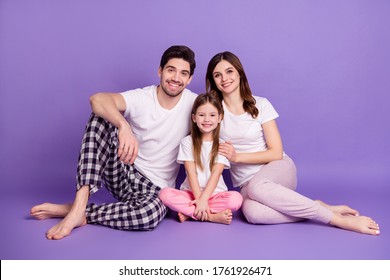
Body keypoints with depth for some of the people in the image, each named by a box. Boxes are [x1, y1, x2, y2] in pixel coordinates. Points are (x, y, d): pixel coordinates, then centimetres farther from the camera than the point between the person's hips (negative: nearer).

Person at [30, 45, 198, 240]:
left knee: (152, 213, -38)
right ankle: (78, 206, -29)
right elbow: (97, 99, -29)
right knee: (101, 117, -23)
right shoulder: (141, 98, -11)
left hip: (156, 188, 0)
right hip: (123, 174, 1)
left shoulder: (193, 104, -5)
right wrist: (124, 126, -48)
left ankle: (82, 214, -15)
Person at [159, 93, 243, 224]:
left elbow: (216, 173, -9)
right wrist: (199, 198, -19)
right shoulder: (187, 142, 3)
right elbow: (191, 173, -7)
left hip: (215, 193, 0)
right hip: (192, 192, 1)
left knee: (236, 198, -30)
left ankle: (189, 213, -20)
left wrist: (203, 199, -21)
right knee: (165, 194, -27)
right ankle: (212, 216, -24)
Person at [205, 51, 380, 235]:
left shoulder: (260, 104, -3)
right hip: (246, 183, 1)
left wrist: (237, 156, -13)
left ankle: (334, 218, -26)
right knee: (252, 212, -36)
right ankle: (318, 209, -20)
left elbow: (276, 153, -5)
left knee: (257, 187, -39)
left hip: (278, 170, -1)